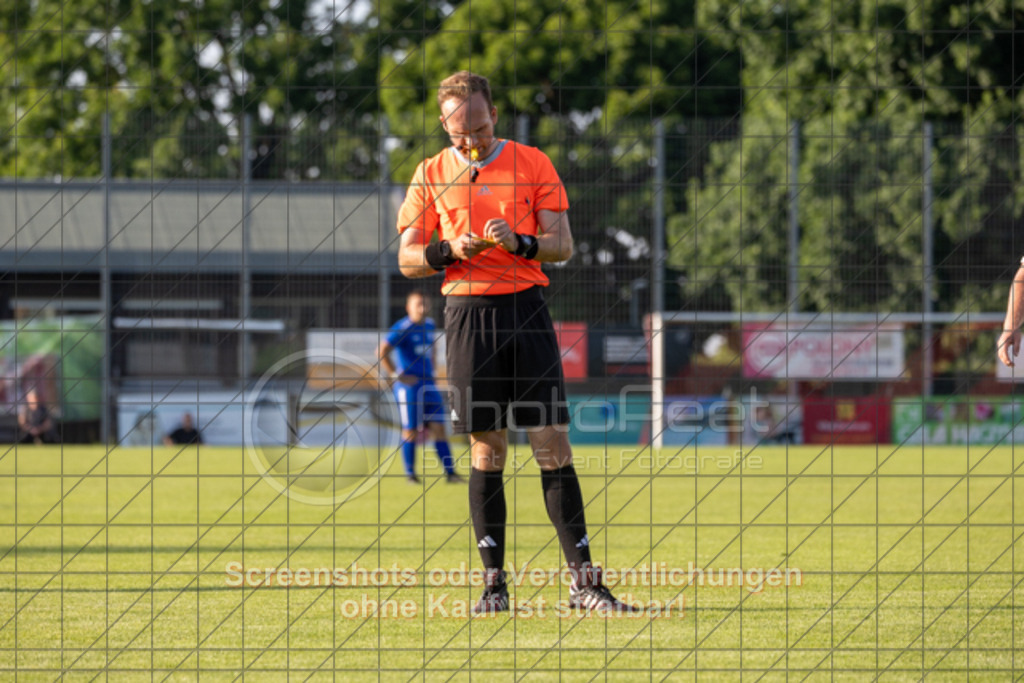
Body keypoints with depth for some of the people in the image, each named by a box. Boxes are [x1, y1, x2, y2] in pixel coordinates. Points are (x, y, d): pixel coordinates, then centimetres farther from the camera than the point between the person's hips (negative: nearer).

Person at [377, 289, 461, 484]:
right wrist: (396, 375, -16)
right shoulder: (402, 329, -11)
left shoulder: (429, 325, 12)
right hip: (408, 385, -6)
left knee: (438, 427, -1)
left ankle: (450, 472, -2)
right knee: (410, 431, -1)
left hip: (428, 384, 6)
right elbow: (381, 352, -18)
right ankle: (410, 473, 9)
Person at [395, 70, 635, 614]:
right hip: (468, 312, 0)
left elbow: (562, 244, 4)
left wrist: (518, 242, -15)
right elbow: (407, 260, 9)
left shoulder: (532, 163, 7)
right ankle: (493, 583, 6)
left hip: (527, 307, 0)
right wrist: (451, 250, -11)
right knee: (487, 451, 0)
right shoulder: (432, 175, 9)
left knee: (553, 444, -5)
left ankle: (583, 582, -5)